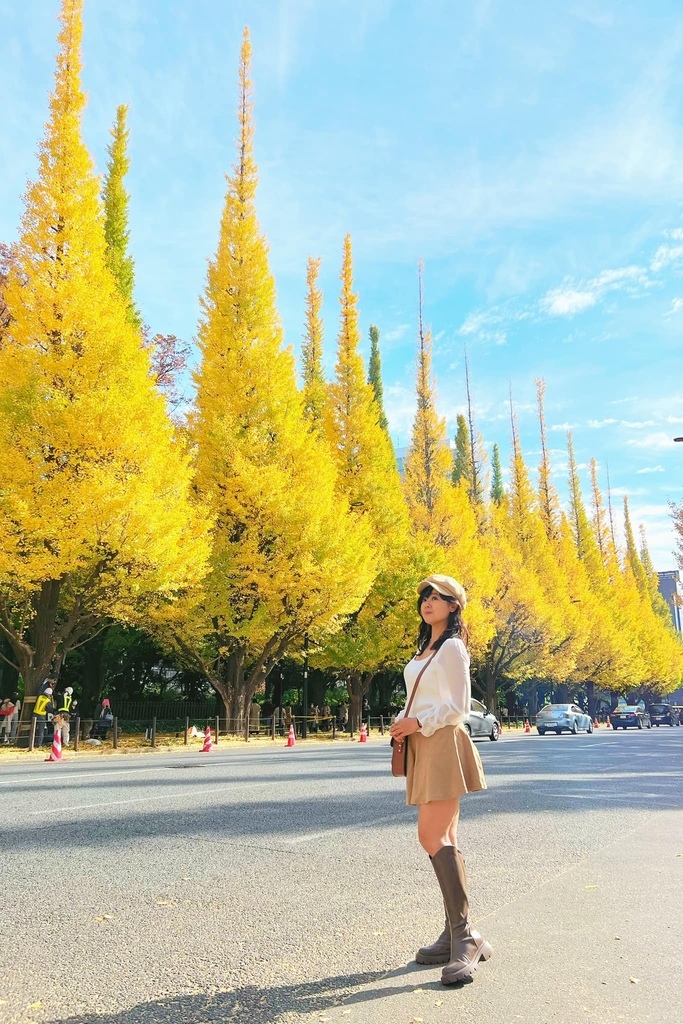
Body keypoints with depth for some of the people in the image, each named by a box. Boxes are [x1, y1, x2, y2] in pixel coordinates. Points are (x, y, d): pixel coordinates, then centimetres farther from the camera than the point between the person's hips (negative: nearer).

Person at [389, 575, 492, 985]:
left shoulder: (452, 647, -7)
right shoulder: (425, 649, 20)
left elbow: (458, 705, -12)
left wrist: (419, 723, -17)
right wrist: (402, 721, 5)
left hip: (443, 743, -9)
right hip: (424, 747, 9)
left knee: (433, 838, -16)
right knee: (444, 840, 9)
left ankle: (463, 936, -12)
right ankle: (457, 935, 14)